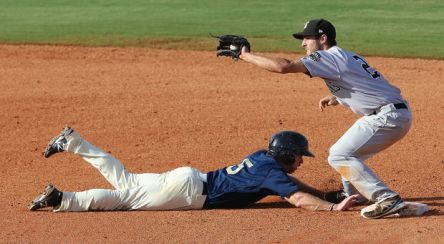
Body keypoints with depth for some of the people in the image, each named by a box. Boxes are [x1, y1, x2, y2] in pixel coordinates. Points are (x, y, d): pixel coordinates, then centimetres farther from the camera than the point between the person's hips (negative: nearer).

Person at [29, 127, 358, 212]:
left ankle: (72, 143, 15)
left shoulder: (264, 157, 13)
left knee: (124, 181, 16)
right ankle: (61, 200, -18)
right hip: (189, 189, -8)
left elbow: (287, 181, 29)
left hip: (189, 177, 8)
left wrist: (325, 195, 23)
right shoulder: (271, 172, -13)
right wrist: (334, 208, -29)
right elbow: (298, 199, -27)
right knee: (125, 199, -11)